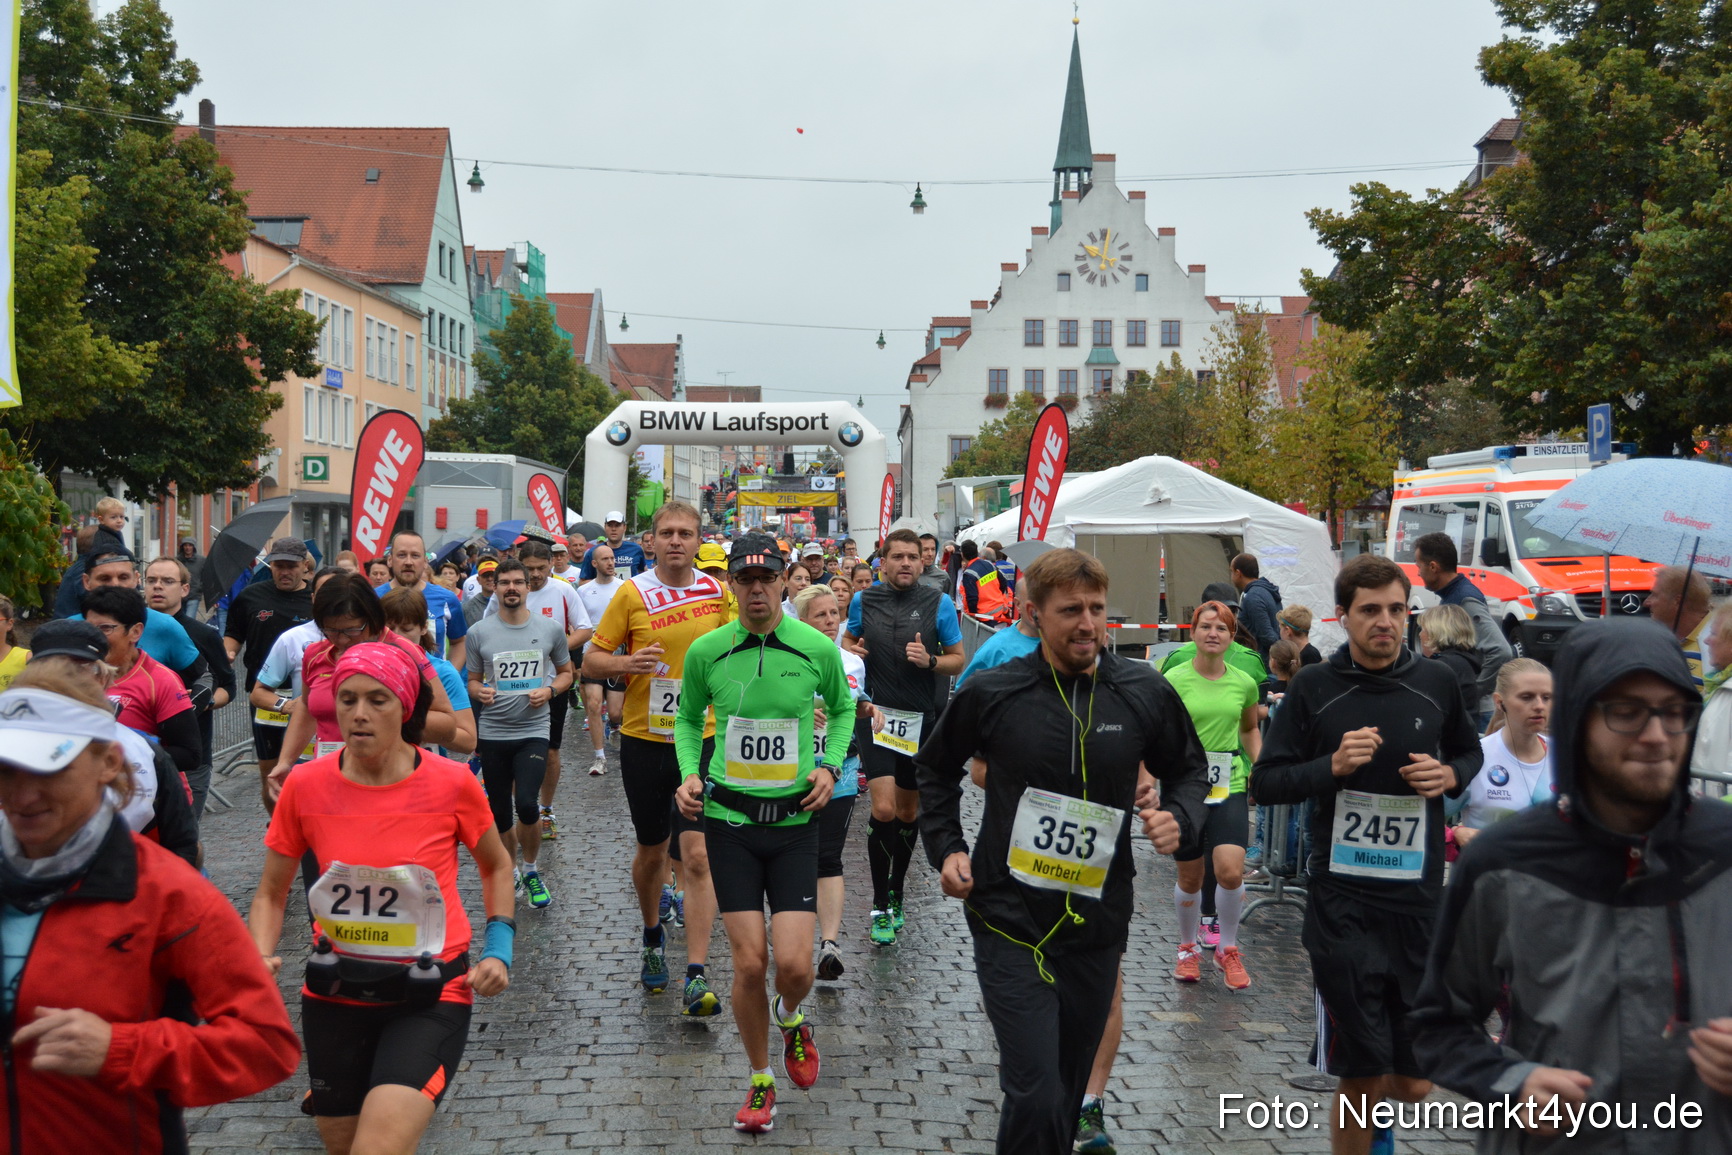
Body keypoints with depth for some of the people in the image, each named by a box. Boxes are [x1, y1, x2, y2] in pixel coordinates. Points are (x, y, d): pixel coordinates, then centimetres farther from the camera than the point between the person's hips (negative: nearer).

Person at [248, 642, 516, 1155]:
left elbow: (496, 866, 7)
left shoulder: (452, 783, -11)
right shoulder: (305, 785, -8)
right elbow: (270, 894, 5)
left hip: (429, 996, -2)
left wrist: (498, 950, -3)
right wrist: (261, 958, -13)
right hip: (335, 995, 3)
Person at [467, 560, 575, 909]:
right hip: (493, 733, 2)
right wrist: (480, 691, -13)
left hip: (534, 731, -2)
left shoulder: (551, 627, 1)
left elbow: (566, 672, 12)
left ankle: (531, 870, 8)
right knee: (499, 813, 9)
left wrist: (550, 690, -8)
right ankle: (510, 873, 32)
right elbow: (472, 681, 10)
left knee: (527, 805, -18)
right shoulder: (480, 631, 1)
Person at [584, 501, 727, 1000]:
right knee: (651, 850, 15)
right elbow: (591, 661, -1)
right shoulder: (632, 594, -4)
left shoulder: (717, 593, 0)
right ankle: (653, 938, 41)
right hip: (643, 740, 1)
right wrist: (628, 662, -21)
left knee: (698, 855, -10)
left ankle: (696, 977, -6)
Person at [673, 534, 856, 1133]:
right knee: (750, 964, -1)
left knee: (794, 964, -7)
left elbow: (843, 708, 13)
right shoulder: (706, 651, -4)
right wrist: (689, 772, -2)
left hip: (795, 820, 0)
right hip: (729, 819, 0)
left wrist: (830, 764, -1)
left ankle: (790, 1017, 32)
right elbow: (689, 717, 14)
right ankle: (760, 1080, 24)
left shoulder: (818, 649, -5)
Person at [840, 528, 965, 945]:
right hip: (879, 716, -1)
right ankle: (880, 906, 0)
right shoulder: (864, 600, 1)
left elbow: (958, 660, 2)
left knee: (908, 813, 13)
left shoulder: (939, 604, -3)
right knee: (883, 809, -13)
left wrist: (930, 661, -18)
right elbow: (847, 639, 19)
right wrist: (851, 651, -4)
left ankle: (896, 894, 32)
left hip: (922, 721, 1)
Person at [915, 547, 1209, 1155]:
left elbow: (1190, 769, 13)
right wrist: (946, 847, 1)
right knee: (1036, 1101, -11)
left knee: (1067, 1093, 18)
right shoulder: (991, 691, -6)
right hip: (1010, 922, -2)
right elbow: (936, 767, 11)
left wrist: (1180, 818, -7)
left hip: (1098, 924, 3)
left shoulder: (1145, 693, -3)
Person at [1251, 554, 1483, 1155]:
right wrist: (1333, 765, -17)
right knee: (1359, 1081, 0)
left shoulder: (1437, 683, 4)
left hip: (1420, 901, 3)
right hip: (1344, 905, -2)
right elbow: (1265, 783, -1)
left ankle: (1380, 1103, 44)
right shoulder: (1313, 687, -3)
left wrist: (1449, 775, -1)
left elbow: (1470, 751, 21)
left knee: (1413, 1085, 10)